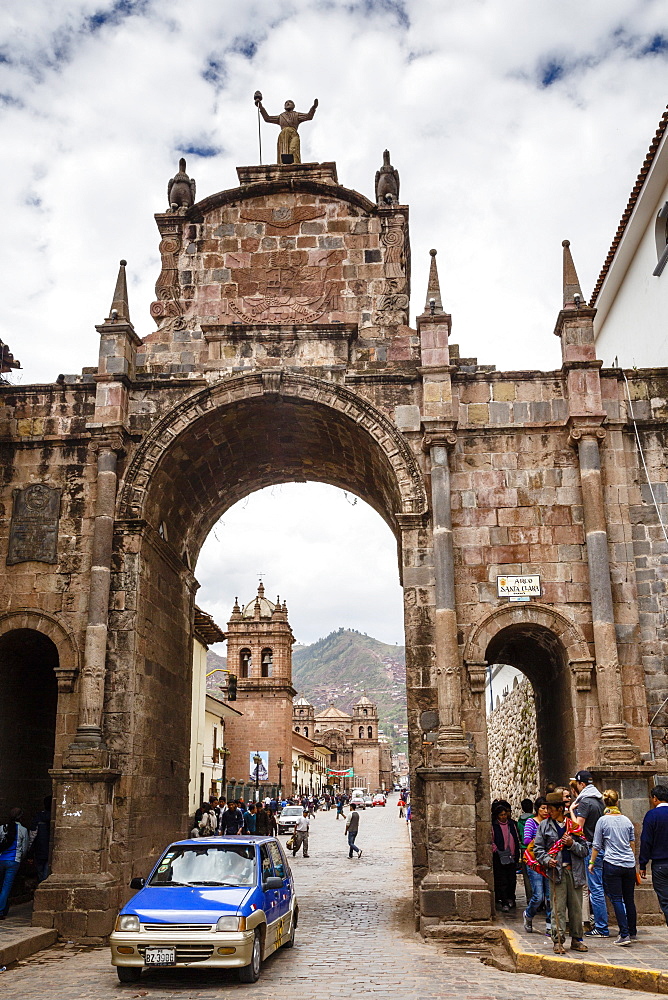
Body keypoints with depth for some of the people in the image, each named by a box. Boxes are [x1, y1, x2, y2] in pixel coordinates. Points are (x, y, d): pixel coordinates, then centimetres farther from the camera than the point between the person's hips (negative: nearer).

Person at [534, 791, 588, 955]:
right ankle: (558, 940, 2)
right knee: (558, 908, -4)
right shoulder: (544, 825, 9)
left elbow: (585, 850, 10)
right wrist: (546, 860, -10)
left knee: (576, 907, 7)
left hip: (574, 871, 1)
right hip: (556, 870, -1)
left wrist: (572, 844, -8)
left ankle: (576, 939, 19)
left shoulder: (574, 825, 8)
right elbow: (538, 848, 7)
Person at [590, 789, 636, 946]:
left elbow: (596, 845, -2)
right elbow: (632, 843, 16)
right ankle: (632, 932, 23)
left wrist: (592, 862, 9)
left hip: (612, 864, -4)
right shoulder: (626, 820, 6)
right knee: (629, 899, 13)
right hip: (629, 864, 5)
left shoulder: (603, 820, -6)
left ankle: (624, 934, -6)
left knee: (616, 899, -1)